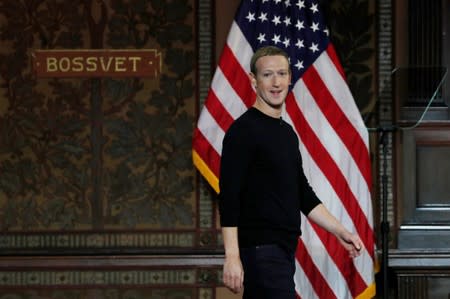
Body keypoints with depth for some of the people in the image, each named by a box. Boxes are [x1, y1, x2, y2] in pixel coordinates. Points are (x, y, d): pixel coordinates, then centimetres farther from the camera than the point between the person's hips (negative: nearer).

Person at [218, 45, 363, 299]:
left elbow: (302, 193, 23)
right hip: (260, 250, -9)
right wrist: (232, 256, -21)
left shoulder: (287, 133, 17)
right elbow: (229, 197, -15)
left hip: (284, 249, 9)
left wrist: (340, 231, 16)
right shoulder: (243, 131, -9)